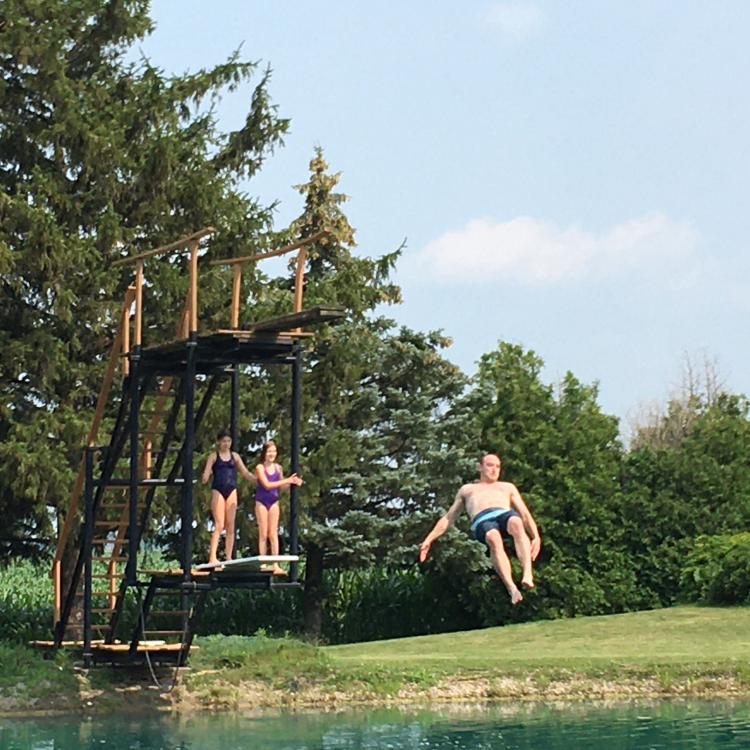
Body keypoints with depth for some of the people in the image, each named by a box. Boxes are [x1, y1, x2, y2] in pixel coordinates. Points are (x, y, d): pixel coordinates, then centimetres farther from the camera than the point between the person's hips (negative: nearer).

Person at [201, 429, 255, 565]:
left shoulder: (234, 456, 13)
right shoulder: (214, 456, 4)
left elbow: (246, 473, 15)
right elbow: (206, 472, -7)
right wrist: (205, 478, -30)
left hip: (231, 491, 4)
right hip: (218, 491, -4)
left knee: (230, 526, 3)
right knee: (219, 525, -13)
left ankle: (229, 558, 6)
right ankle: (212, 557, -16)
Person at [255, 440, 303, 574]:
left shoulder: (278, 468, 6)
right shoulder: (260, 467, -8)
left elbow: (280, 487, 11)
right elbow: (267, 485, -17)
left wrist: (292, 482, -7)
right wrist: (287, 480, -19)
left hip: (274, 502, 3)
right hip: (262, 501, -3)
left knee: (273, 533, -1)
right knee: (263, 534, 0)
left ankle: (275, 565, -5)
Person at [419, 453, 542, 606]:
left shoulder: (508, 487, 38)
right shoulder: (466, 490, 38)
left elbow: (524, 513, 26)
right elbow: (448, 518, 35)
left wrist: (535, 536, 8)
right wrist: (429, 539, 22)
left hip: (506, 513, 1)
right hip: (482, 521, -1)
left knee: (516, 523, -41)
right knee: (493, 539, -41)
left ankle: (528, 574, -56)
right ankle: (512, 589, -55)